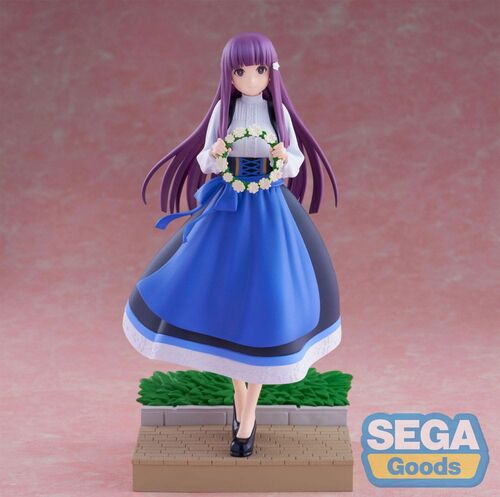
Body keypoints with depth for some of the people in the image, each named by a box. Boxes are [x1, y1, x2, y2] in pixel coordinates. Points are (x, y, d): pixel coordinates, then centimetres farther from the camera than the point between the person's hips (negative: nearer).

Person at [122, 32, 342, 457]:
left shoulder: (279, 111, -1)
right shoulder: (223, 110, -1)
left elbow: (295, 167, 2)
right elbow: (206, 164, 0)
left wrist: (285, 158, -21)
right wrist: (215, 155, -22)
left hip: (270, 214, -1)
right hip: (226, 210, 1)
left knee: (265, 307, -3)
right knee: (224, 298, 3)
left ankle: (249, 413, 10)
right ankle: (239, 390, 28)